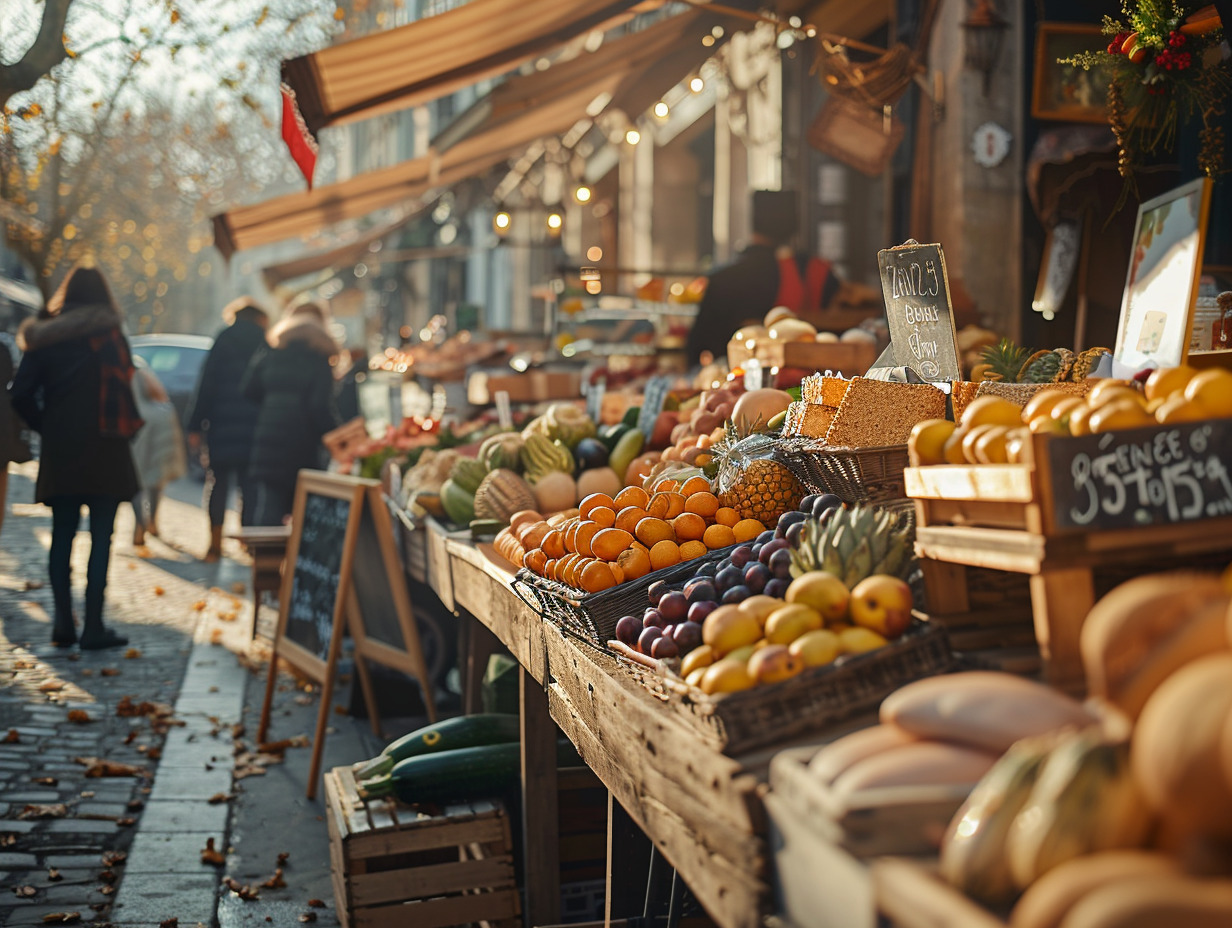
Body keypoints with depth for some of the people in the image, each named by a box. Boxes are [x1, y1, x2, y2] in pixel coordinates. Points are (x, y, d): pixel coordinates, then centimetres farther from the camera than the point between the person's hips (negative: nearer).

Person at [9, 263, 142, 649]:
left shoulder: (45, 337, 5)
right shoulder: (110, 336, -6)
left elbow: (21, 393, 1)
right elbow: (123, 391, -11)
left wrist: (47, 428, 11)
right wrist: (127, 428, 4)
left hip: (59, 451, 4)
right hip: (103, 450, -4)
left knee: (62, 536, 11)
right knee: (101, 538, 1)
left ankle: (63, 623, 9)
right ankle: (93, 626, 0)